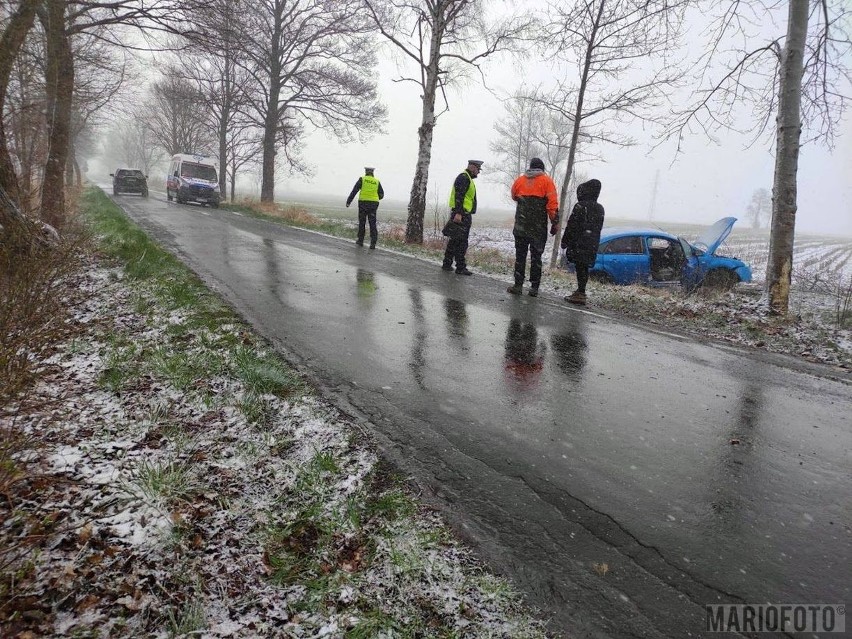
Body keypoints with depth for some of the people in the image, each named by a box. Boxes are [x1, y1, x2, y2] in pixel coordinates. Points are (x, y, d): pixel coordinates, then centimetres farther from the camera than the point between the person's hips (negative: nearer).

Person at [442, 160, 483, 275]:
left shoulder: (467, 178, 24)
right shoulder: (463, 177, -11)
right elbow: (459, 196, -21)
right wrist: (458, 213, -28)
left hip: (462, 214, 11)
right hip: (461, 215, -11)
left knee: (454, 240, 14)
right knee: (461, 241, -9)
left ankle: (447, 264, 20)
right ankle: (461, 267, -7)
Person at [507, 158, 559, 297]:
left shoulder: (520, 180, 6)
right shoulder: (546, 181, -2)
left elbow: (514, 196, 21)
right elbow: (552, 203, -8)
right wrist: (555, 222, -5)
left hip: (521, 226, 1)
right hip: (539, 228, -1)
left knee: (520, 256, 8)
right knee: (536, 257, 6)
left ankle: (518, 285, 5)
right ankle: (534, 288, 6)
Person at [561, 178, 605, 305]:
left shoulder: (580, 206, -9)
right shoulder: (600, 209, 14)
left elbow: (571, 226, -10)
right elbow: (598, 228, 17)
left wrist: (564, 241, -3)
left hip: (579, 244, -7)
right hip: (592, 246, 7)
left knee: (580, 267, -7)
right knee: (584, 268, 12)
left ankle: (580, 294, -11)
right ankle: (581, 291, 18)